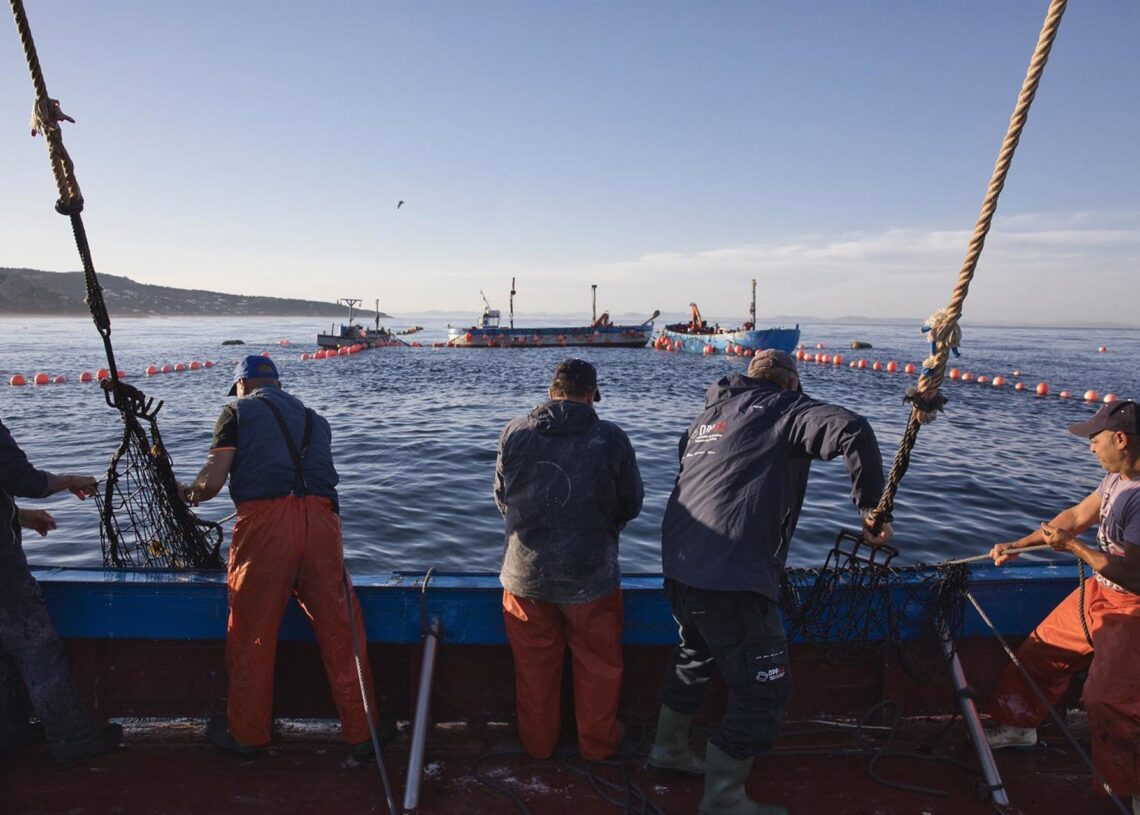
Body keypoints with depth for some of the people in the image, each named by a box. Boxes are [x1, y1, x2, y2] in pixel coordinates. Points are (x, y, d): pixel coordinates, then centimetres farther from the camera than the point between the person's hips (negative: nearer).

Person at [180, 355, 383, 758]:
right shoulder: (313, 418, 26)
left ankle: (246, 734, 29)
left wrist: (191, 492, 27)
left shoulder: (238, 411, 14)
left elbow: (212, 480, 4)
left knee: (252, 633, 12)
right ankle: (361, 733, 17)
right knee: (340, 628, 8)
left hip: (264, 521, -3)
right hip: (320, 517, 3)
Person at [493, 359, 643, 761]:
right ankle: (597, 744, 36)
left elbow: (502, 499, 7)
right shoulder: (611, 438, -11)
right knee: (598, 666, 19)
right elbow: (631, 504, 0)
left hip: (525, 574, 2)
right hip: (590, 576, -2)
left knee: (534, 667, 20)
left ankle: (537, 743, 37)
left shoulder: (514, 433, -5)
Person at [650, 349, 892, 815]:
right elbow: (852, 432, -18)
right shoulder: (788, 409, -1)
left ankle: (668, 750, 45)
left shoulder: (710, 413, 20)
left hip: (678, 564, 8)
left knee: (696, 653, 31)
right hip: (733, 578, -8)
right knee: (763, 690, 7)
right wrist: (872, 509, -9)